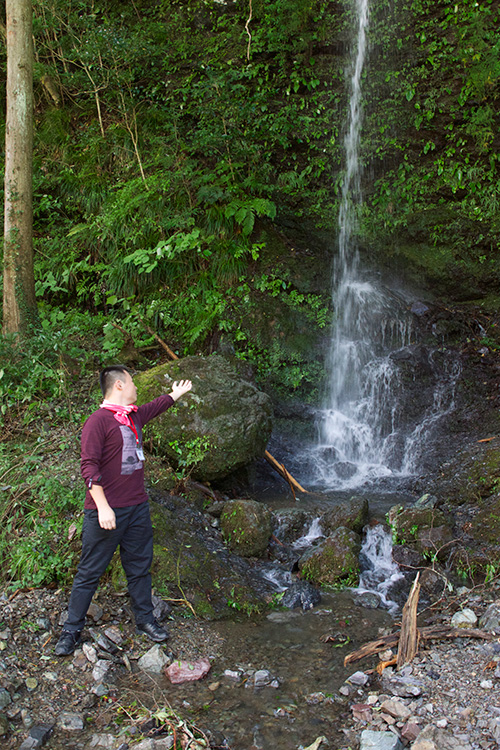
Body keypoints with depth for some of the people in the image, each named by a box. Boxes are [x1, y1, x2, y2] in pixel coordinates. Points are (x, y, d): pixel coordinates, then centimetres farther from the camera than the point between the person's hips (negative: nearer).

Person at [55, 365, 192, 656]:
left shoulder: (135, 416, 11)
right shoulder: (98, 421, -14)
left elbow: (158, 405, 33)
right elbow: (89, 466, -17)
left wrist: (177, 393, 49)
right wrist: (103, 507, -21)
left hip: (138, 507, 7)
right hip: (107, 511, -7)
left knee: (140, 566, 16)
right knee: (90, 572, 2)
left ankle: (145, 619, 30)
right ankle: (72, 630, 15)